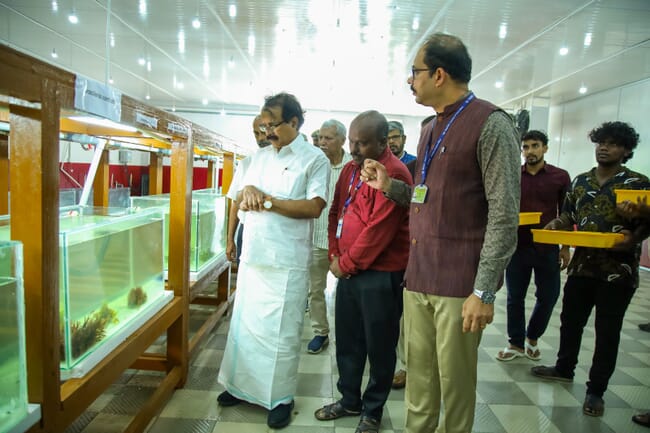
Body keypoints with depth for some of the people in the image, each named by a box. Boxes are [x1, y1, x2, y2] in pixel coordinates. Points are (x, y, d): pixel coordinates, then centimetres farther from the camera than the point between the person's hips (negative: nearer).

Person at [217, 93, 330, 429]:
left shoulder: (315, 159, -5)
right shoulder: (259, 156, 13)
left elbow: (314, 207, -17)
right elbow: (239, 202, 14)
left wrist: (267, 200, -15)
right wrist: (247, 191, -10)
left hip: (286, 262, -6)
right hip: (252, 255, 6)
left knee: (281, 332, 3)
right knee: (245, 324, 15)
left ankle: (281, 397, 21)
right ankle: (243, 385, 34)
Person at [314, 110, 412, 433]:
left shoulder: (393, 173, -16)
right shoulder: (350, 168, 11)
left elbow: (379, 230, -20)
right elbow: (336, 211, 16)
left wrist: (346, 263, -11)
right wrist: (335, 254, 4)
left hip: (380, 275, -8)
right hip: (348, 270, 8)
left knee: (378, 346, 9)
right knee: (347, 341, 18)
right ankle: (350, 400, 37)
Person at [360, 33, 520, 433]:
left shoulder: (490, 124, -8)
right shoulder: (431, 130, 18)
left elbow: (504, 215, -13)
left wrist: (484, 290, -16)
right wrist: (389, 186, 7)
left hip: (460, 284, -7)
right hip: (418, 279, 7)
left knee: (456, 385, 6)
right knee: (419, 384, 14)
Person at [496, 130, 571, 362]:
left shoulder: (560, 177, 2)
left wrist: (566, 247, 2)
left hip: (547, 247, 0)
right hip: (517, 245, 0)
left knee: (548, 296, 7)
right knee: (515, 297, 7)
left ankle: (532, 337, 32)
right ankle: (516, 343, 23)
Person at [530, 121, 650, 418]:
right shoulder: (581, 181, 9)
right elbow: (569, 215, 15)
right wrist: (556, 225, -6)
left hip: (618, 270, -4)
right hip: (582, 265, 5)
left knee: (607, 332, 5)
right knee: (570, 321, 16)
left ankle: (596, 390, 18)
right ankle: (564, 369, 36)